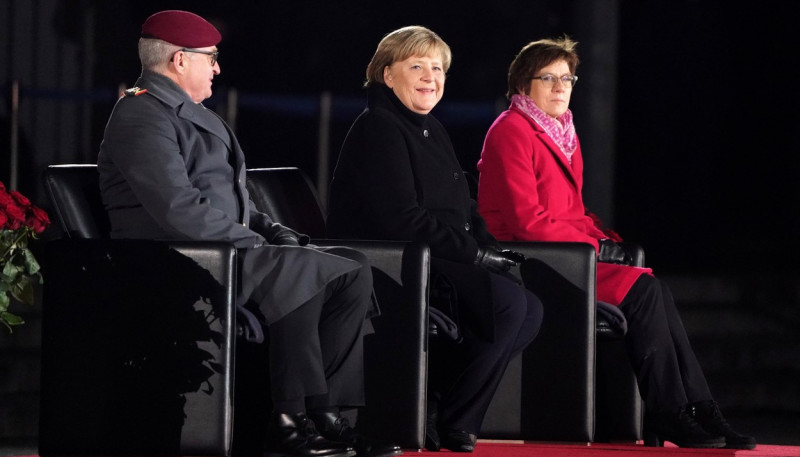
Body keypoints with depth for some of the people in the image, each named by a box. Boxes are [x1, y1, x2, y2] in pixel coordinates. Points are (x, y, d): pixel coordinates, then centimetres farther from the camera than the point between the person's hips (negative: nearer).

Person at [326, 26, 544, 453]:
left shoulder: (432, 130, 20)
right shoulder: (378, 129, -11)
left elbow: (463, 209, 23)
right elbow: (401, 220, -20)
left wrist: (491, 247, 2)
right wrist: (473, 254, -17)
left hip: (437, 263, 10)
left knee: (530, 309, -4)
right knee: (508, 303, -24)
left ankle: (433, 403, -3)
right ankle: (450, 422, -12)